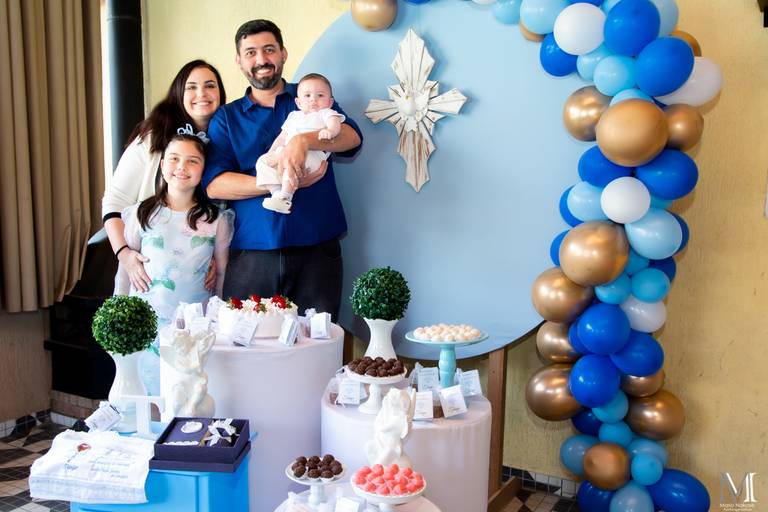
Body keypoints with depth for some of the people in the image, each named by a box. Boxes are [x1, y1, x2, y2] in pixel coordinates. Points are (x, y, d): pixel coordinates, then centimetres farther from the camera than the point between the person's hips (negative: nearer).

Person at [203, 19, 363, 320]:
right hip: (250, 254, 0)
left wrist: (303, 140, -25)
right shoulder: (226, 118, 10)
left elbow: (352, 137, -7)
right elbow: (213, 184, -4)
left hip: (316, 249, 0)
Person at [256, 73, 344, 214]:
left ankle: (285, 196, -36)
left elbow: (335, 124, -10)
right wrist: (271, 153, 12)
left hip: (313, 154, -7)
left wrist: (330, 131, -35)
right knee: (262, 161, -10)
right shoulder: (294, 116, 31)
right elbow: (281, 137, 29)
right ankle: (276, 191, -21)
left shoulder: (326, 113, 13)